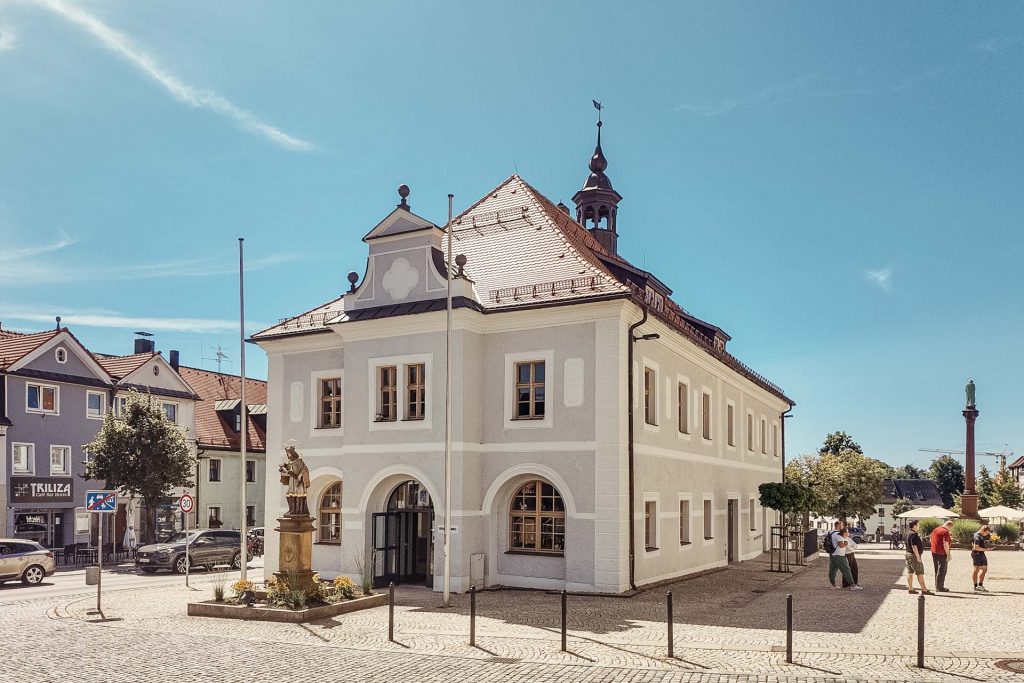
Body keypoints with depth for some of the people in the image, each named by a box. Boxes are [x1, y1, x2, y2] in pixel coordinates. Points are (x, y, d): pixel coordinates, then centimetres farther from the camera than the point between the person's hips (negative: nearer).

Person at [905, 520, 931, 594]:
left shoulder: (908, 533, 12)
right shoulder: (914, 534, -19)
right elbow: (914, 546, -23)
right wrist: (918, 556, -22)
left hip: (908, 554, 10)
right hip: (914, 555, -10)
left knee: (910, 572, 9)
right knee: (920, 573, -4)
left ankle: (910, 588, 11)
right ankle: (924, 589, -1)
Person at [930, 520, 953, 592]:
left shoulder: (935, 529, 12)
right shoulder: (945, 532, -15)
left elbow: (931, 540, 21)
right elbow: (945, 544, -21)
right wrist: (948, 554, -17)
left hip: (934, 552, 9)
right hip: (942, 553, -9)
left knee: (937, 570, 16)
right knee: (942, 570, -2)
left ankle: (937, 586, 22)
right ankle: (939, 587, 0)